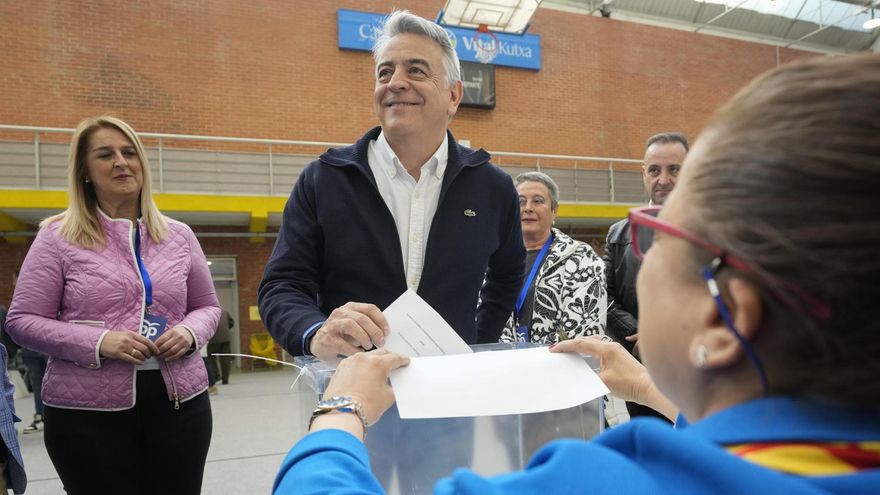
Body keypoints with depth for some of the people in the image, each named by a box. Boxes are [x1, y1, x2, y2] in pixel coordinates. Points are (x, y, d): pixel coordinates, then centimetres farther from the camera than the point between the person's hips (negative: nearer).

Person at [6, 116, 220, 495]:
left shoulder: (178, 236, 8)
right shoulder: (57, 237, 1)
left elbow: (208, 307, 15)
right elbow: (22, 321, -1)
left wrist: (190, 333, -8)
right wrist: (97, 342, -16)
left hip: (180, 401, 3)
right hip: (87, 412, -2)